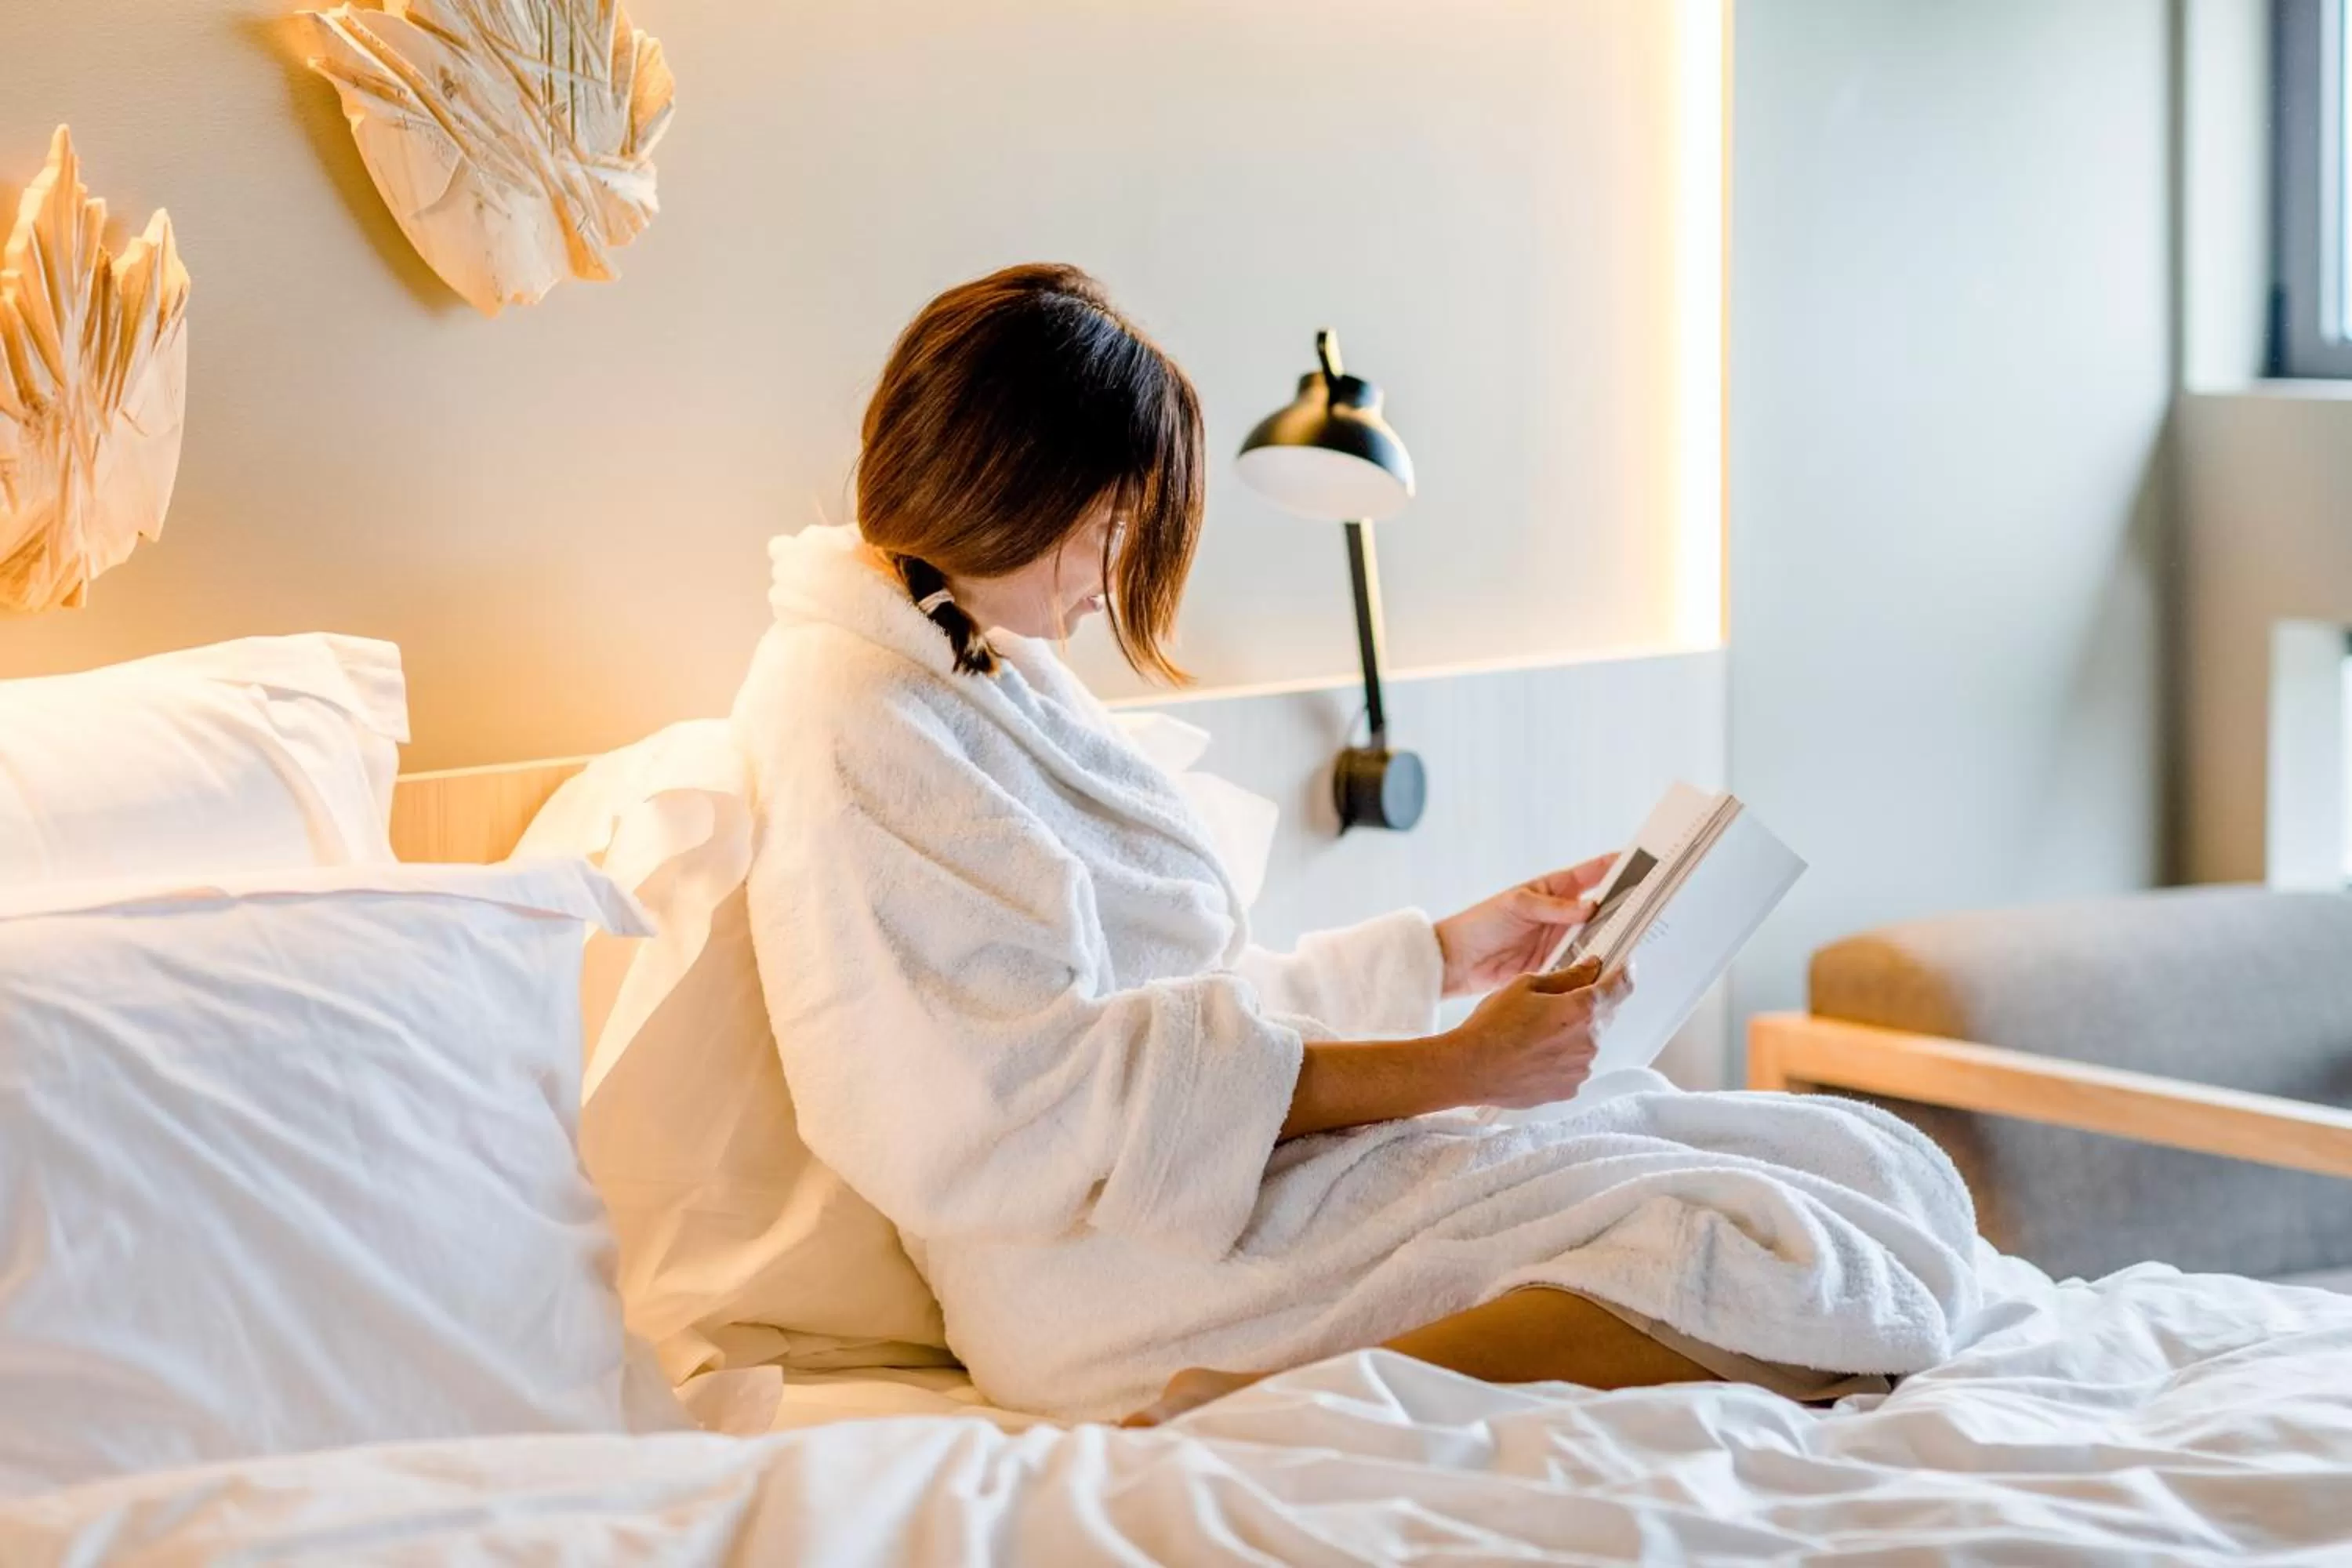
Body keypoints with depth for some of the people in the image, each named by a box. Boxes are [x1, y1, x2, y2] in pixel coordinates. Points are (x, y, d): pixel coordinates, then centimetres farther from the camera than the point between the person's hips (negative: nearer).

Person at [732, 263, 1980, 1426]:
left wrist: (1442, 953, 20)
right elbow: (1058, 1094, -19)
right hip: (1121, 1257, -10)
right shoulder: (858, 733, -12)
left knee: (1876, 1166, -1)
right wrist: (1451, 1066, -19)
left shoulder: (985, 667, 22)